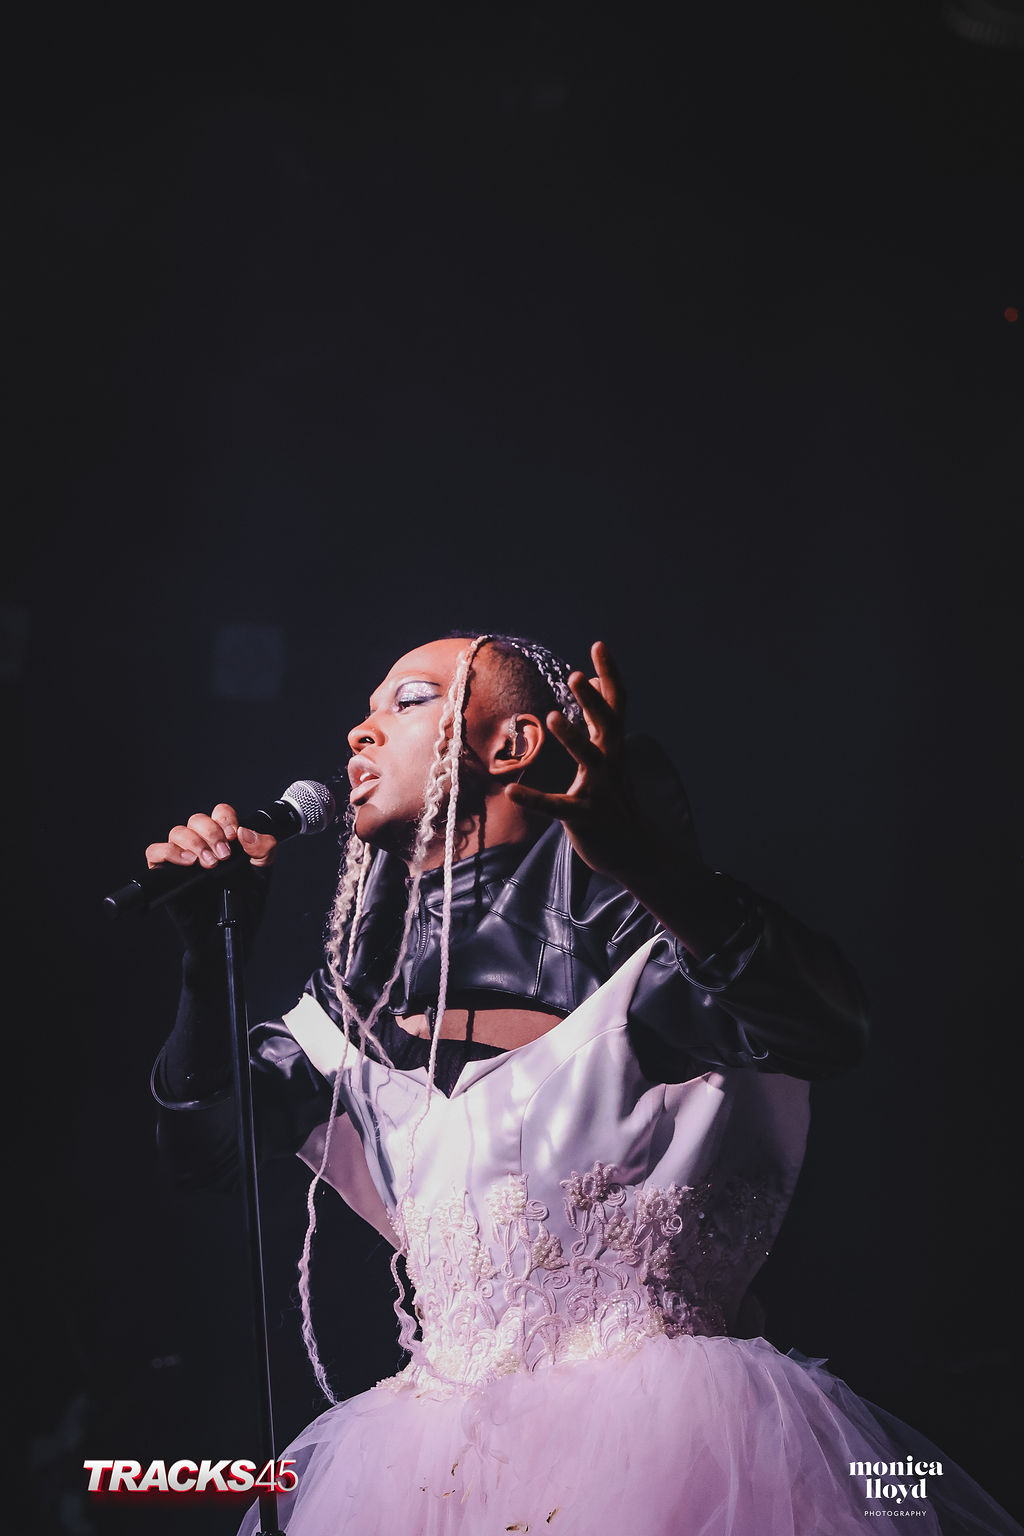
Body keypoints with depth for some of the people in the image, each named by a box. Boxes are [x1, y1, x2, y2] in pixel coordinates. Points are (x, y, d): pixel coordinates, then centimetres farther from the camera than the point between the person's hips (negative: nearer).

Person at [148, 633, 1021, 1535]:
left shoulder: (618, 923, -5)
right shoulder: (364, 991, 14)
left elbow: (833, 1034, -23)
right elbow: (203, 1146, 13)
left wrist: (648, 865, -39)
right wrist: (211, 954, -2)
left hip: (654, 1426, -5)